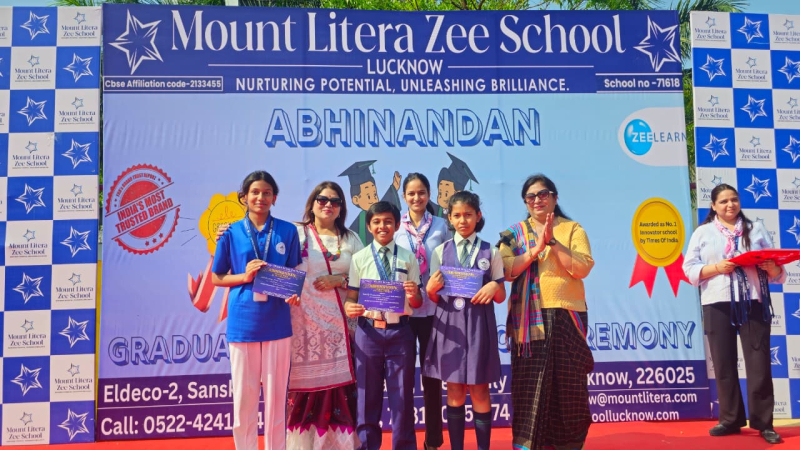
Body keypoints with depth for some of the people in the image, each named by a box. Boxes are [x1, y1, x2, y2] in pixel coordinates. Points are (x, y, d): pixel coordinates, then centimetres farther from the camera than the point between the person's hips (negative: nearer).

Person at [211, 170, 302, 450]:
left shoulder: (288, 232, 2)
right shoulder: (231, 234, 1)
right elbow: (217, 278, 7)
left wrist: (294, 293, -11)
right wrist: (244, 276, -11)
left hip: (277, 323, 0)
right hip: (242, 323, 0)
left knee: (276, 396, 8)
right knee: (244, 396, 8)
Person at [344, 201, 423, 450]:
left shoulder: (408, 258, 6)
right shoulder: (359, 258, 4)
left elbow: (417, 303, 5)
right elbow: (351, 297, 3)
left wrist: (413, 294, -17)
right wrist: (350, 307, -19)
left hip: (399, 330, 0)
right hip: (369, 330, 0)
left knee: (402, 393, 7)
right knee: (368, 394, 8)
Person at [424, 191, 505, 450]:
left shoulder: (491, 252, 3)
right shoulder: (441, 251, 5)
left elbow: (501, 297, 6)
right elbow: (434, 298, 7)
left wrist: (494, 287, -16)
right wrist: (431, 288, -15)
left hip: (479, 325, -1)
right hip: (449, 323, 1)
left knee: (479, 390, 4)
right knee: (454, 391, 7)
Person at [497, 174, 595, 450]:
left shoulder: (572, 229, 8)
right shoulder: (515, 232, 10)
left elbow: (583, 268, -7)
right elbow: (507, 270, -4)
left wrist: (553, 242, -13)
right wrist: (537, 248, -12)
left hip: (567, 315, 0)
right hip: (528, 316, 0)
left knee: (569, 383, 5)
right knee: (530, 383, -1)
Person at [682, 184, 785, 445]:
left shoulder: (756, 229, 13)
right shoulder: (703, 232, 9)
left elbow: (777, 273, 12)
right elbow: (690, 269, 1)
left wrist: (771, 267, -10)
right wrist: (717, 267, -14)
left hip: (754, 303, 1)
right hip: (717, 305, 0)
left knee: (759, 363, -1)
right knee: (724, 364, 4)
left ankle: (763, 423, 8)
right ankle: (730, 420, 14)